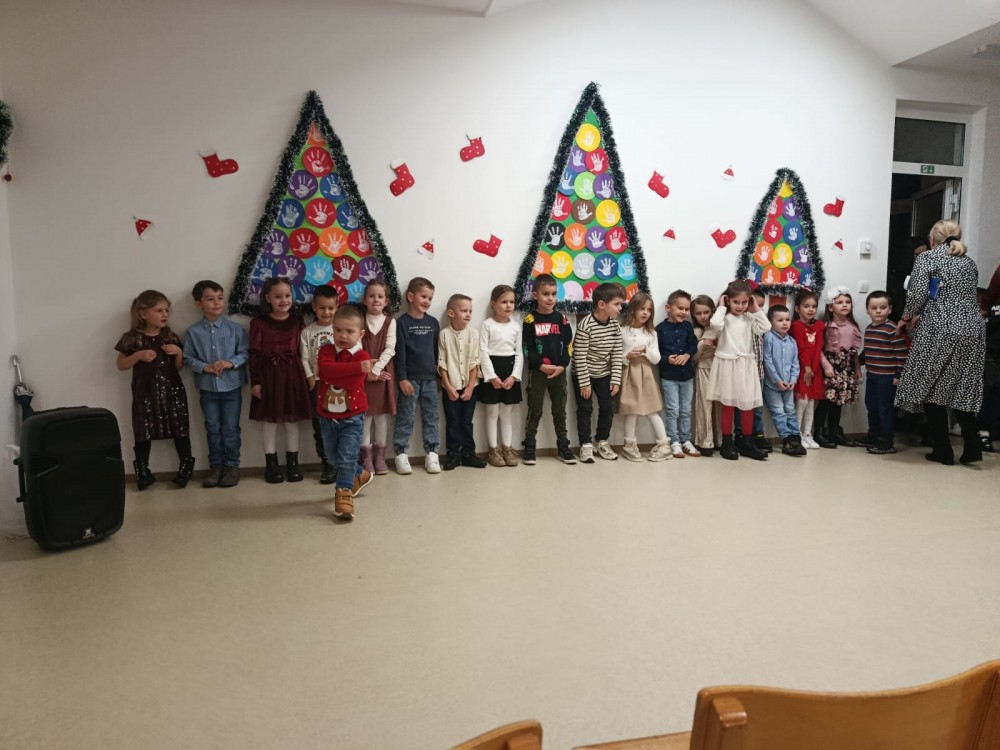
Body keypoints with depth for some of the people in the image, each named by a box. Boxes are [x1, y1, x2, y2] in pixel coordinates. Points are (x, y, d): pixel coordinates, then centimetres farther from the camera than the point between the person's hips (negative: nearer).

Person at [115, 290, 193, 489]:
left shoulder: (171, 337, 4)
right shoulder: (132, 338, -3)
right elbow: (121, 365, 1)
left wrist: (178, 352, -9)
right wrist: (138, 356, -15)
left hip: (172, 390, 2)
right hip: (145, 393, -2)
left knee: (180, 429, 3)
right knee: (143, 432, 3)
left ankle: (186, 467, 16)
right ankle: (142, 471, 16)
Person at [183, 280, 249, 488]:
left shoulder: (235, 328, -5)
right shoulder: (193, 332, -2)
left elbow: (245, 353, -3)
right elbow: (188, 358, 1)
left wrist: (230, 363, -19)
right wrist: (205, 367, -15)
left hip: (231, 386, -1)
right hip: (207, 387, 2)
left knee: (231, 428, 6)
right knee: (213, 428, 12)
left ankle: (232, 465, 17)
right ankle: (215, 466, 23)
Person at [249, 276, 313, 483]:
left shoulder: (297, 320, 5)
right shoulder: (259, 322, -4)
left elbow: (302, 349, 7)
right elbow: (254, 354, -4)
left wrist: (306, 375, 3)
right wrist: (255, 382, -7)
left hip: (292, 373, 2)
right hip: (269, 374, -2)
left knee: (292, 419, 9)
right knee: (269, 420, 6)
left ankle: (292, 462, 19)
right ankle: (271, 464, 17)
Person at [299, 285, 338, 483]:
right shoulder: (307, 332, 3)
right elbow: (305, 359, 1)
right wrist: (312, 381, -6)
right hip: (317, 384, 2)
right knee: (320, 425, 5)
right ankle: (328, 464, 14)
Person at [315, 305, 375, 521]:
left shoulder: (362, 356, -12)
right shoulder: (326, 350, -6)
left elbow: (353, 382, -28)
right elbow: (326, 368, -30)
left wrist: (333, 374, -29)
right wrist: (356, 367, -38)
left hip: (352, 417, -4)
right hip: (327, 416, 5)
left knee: (346, 456, -8)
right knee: (332, 455, 18)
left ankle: (343, 494, -1)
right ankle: (360, 475, 40)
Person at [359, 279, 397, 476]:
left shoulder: (390, 322, 1)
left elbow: (390, 349, -7)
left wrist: (376, 370, -15)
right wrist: (367, 371, -15)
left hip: (383, 374, 0)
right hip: (364, 375, 0)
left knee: (382, 415, 7)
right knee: (365, 415, 2)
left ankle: (380, 456, 17)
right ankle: (366, 457, 11)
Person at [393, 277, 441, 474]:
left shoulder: (433, 323, 8)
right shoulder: (402, 322, -5)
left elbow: (437, 351, 11)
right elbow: (399, 353, -9)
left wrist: (440, 375, 10)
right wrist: (402, 378, -13)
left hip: (430, 378, 4)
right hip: (410, 378, -4)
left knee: (431, 417, 9)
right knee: (406, 418, 2)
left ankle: (431, 453, 16)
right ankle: (401, 454, 10)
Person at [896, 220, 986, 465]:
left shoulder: (927, 257, 1)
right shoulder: (969, 262, 19)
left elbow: (917, 293, -10)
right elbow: (966, 297, 17)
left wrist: (908, 317, 8)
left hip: (940, 331, -6)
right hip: (972, 329, 6)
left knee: (931, 387, 4)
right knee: (963, 390, 13)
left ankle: (943, 450, 5)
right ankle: (972, 447, 6)